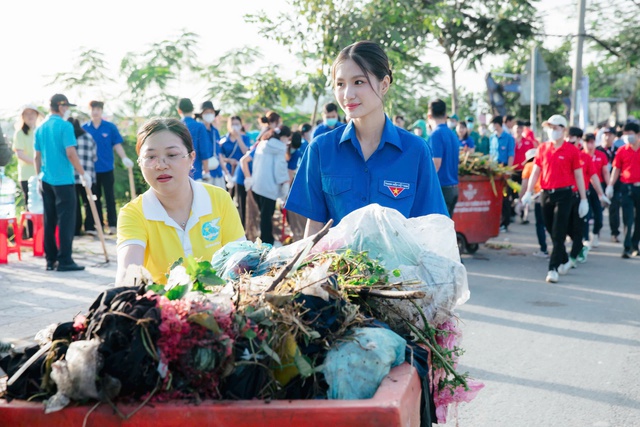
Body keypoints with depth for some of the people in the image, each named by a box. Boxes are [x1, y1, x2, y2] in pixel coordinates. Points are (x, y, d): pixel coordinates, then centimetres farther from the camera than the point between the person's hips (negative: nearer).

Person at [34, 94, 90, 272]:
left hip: (46, 181, 7)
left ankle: (51, 260, 15)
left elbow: (37, 157, 13)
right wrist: (83, 173, -10)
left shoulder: (40, 128, 10)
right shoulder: (65, 126, -10)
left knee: (49, 221, 10)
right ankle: (64, 261, -3)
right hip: (64, 180, -7)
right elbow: (70, 153, -17)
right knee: (66, 221, -3)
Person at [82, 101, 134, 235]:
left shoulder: (110, 127, -3)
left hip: (106, 168, -2)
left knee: (109, 197, 4)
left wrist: (124, 158, -16)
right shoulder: (84, 128, 2)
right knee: (95, 198, 8)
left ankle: (112, 224, 9)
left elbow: (117, 145, -2)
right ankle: (98, 225, 15)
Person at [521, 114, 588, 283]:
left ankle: (553, 268, -7)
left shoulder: (572, 150, -2)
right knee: (551, 231, 12)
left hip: (564, 195, -4)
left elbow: (578, 175, 1)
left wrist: (583, 199, 0)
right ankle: (564, 260, 30)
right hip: (546, 194, 4)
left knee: (558, 233, -7)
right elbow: (535, 171, 9)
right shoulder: (542, 148, 7)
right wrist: (529, 192, -1)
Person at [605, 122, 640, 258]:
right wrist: (610, 185, -1)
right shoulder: (622, 150, 3)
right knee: (628, 219, -5)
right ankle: (627, 248, -7)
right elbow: (616, 169, 5)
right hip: (627, 187, -1)